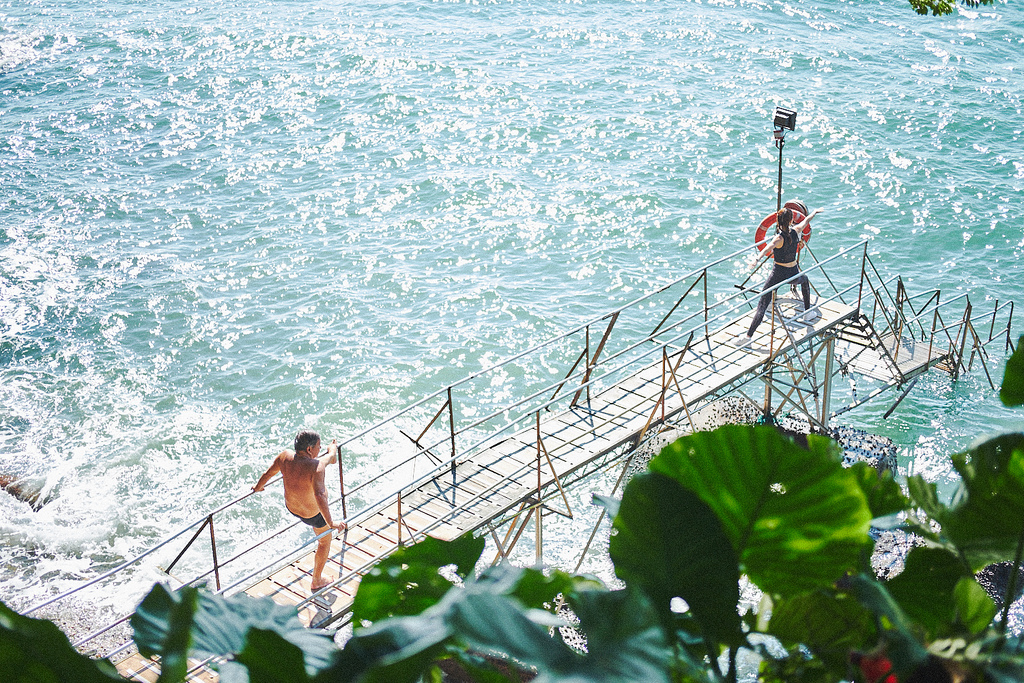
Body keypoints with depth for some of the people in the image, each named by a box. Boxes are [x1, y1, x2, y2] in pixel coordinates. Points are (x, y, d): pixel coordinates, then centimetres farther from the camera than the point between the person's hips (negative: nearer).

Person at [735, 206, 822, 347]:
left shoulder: (779, 238, -20)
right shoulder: (796, 230, -6)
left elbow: (768, 247, -42)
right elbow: (807, 219, 16)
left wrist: (757, 258, -59)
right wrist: (815, 211, 36)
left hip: (779, 273, -5)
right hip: (793, 273, 5)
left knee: (763, 304, -4)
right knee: (805, 280, 40)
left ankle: (748, 336, -8)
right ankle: (808, 313, 50)